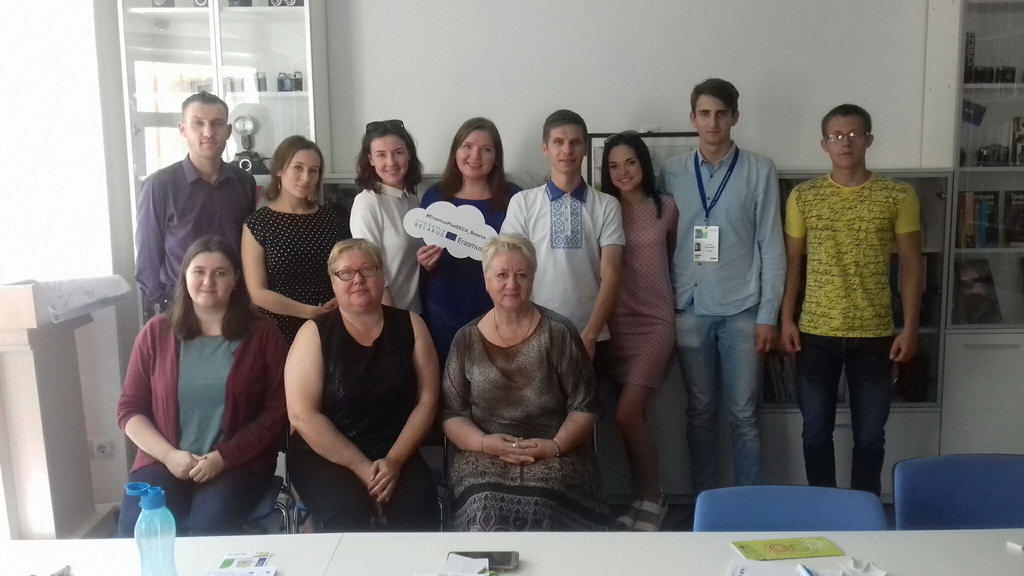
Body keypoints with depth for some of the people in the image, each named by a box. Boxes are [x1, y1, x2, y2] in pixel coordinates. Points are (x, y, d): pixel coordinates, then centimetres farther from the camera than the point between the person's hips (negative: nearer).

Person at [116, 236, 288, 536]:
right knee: (136, 529, -25)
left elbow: (277, 411, -3)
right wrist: (169, 454, -8)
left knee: (212, 528, -30)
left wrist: (224, 457, -13)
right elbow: (129, 409, 8)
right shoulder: (156, 332, 7)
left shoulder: (262, 334, 2)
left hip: (239, 462, -2)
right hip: (164, 460, 2)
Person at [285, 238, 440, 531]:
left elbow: (427, 399, 3)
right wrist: (361, 467, -13)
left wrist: (394, 460, -9)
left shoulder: (409, 325, 5)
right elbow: (302, 415, -9)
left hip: (396, 454, 2)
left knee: (417, 516, -27)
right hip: (324, 455, -1)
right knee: (351, 518, -31)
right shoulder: (315, 333, -2)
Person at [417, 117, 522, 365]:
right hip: (442, 313, 1)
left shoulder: (513, 197, -2)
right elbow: (425, 261, 11)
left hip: (497, 312, -1)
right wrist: (427, 262, -10)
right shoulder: (434, 196, 2)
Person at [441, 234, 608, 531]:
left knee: (542, 505, -31)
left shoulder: (559, 333, 4)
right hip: (484, 457, 1)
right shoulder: (466, 340, 8)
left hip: (554, 456, -1)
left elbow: (584, 407, 3)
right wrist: (484, 442, -10)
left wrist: (556, 445, -13)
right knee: (484, 507, -30)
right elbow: (451, 413, 8)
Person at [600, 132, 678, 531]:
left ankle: (650, 500, 4)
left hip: (654, 321, -1)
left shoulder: (666, 208, 5)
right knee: (635, 416, 5)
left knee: (627, 415, -13)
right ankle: (646, 498, 20)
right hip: (616, 323, 1)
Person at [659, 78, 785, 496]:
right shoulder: (671, 172, 4)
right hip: (690, 310, 2)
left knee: (743, 414, 6)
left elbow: (771, 246, -1)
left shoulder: (760, 171, -1)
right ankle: (702, 501, 24)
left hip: (742, 310, -1)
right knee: (699, 411, 11)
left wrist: (768, 314, -5)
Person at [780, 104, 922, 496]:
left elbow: (911, 263, 1)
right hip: (816, 333, 1)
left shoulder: (899, 195, -2)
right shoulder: (803, 196, 1)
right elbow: (792, 261, 5)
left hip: (875, 334, 0)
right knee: (816, 430, 10)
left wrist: (910, 327, -4)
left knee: (870, 434, 9)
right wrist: (786, 319, -1)